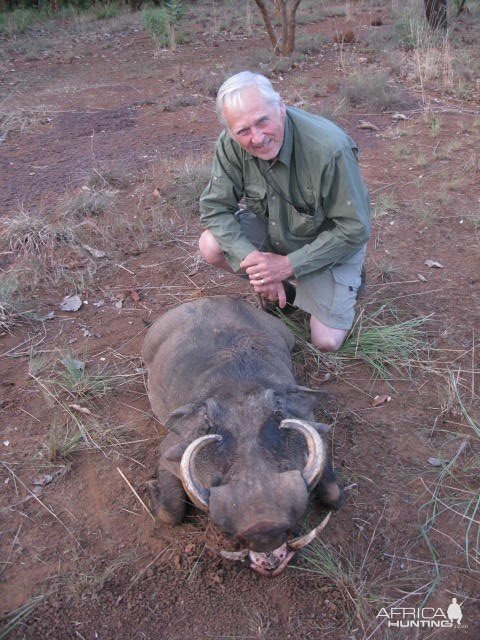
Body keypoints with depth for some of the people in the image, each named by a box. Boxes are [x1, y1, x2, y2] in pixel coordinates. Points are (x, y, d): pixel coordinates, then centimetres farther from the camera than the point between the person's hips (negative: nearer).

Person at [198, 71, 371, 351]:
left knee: (327, 341, -11)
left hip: (329, 240, -3)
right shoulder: (231, 143, -22)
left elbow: (354, 229, -27)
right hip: (272, 225, 4)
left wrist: (289, 264, -28)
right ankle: (284, 286, 5)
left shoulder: (329, 148, -34)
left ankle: (347, 278, 20)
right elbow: (215, 207, -16)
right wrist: (250, 258, -31)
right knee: (212, 246, -22)